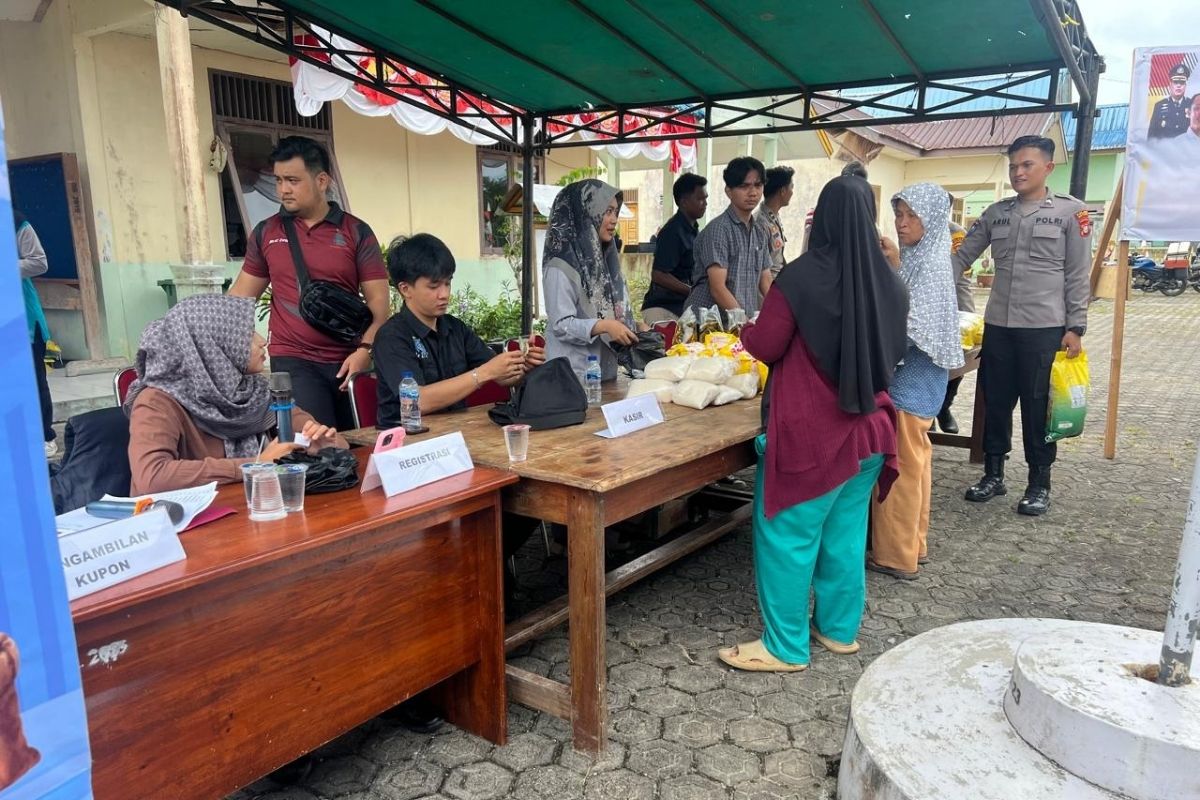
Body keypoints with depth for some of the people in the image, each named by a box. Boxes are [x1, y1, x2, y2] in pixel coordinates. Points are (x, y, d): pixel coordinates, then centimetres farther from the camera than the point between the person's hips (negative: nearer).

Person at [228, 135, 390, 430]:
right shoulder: (265, 233, 8)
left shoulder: (356, 232, 1)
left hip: (348, 360, 0)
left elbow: (378, 301, -2)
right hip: (293, 361, 0)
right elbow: (241, 295, 14)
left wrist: (365, 349, -15)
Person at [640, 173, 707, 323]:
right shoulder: (672, 232, -14)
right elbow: (658, 275, -19)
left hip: (683, 307, 8)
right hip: (663, 309, -8)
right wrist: (694, 291, -17)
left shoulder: (694, 230, 13)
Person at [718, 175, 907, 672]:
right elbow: (892, 353, 14)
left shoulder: (802, 278, -17)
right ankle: (839, 629, 31)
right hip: (867, 428, 6)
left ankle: (786, 646, 13)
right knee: (846, 533, 17)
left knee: (788, 536, 4)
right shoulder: (889, 284, 1)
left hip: (809, 431, -6)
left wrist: (746, 329, 10)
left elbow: (765, 347, -10)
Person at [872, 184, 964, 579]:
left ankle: (896, 555, 11)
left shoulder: (932, 265, -16)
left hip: (913, 380, -9)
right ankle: (912, 543, 29)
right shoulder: (914, 259, 10)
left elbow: (911, 325, -25)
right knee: (914, 462, 16)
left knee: (903, 465, 0)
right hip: (911, 378, 9)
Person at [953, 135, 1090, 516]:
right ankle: (993, 475, 24)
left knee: (1038, 408, 4)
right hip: (998, 326, 4)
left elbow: (1078, 275, -2)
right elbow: (962, 257, 10)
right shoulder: (996, 213, 9)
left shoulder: (1070, 211, -1)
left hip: (1045, 327, -4)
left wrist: (1075, 328, -7)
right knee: (995, 404, 11)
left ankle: (1039, 484, 17)